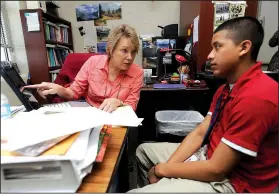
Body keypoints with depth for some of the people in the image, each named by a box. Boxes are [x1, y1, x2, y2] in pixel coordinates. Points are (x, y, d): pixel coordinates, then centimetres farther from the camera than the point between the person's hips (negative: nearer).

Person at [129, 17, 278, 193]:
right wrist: (168, 166, -10)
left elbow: (215, 170, -26)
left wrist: (162, 170, -12)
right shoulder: (228, 88, 5)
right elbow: (199, 133, 1)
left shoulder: (256, 97, -27)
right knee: (144, 151, 16)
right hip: (209, 156, 9)